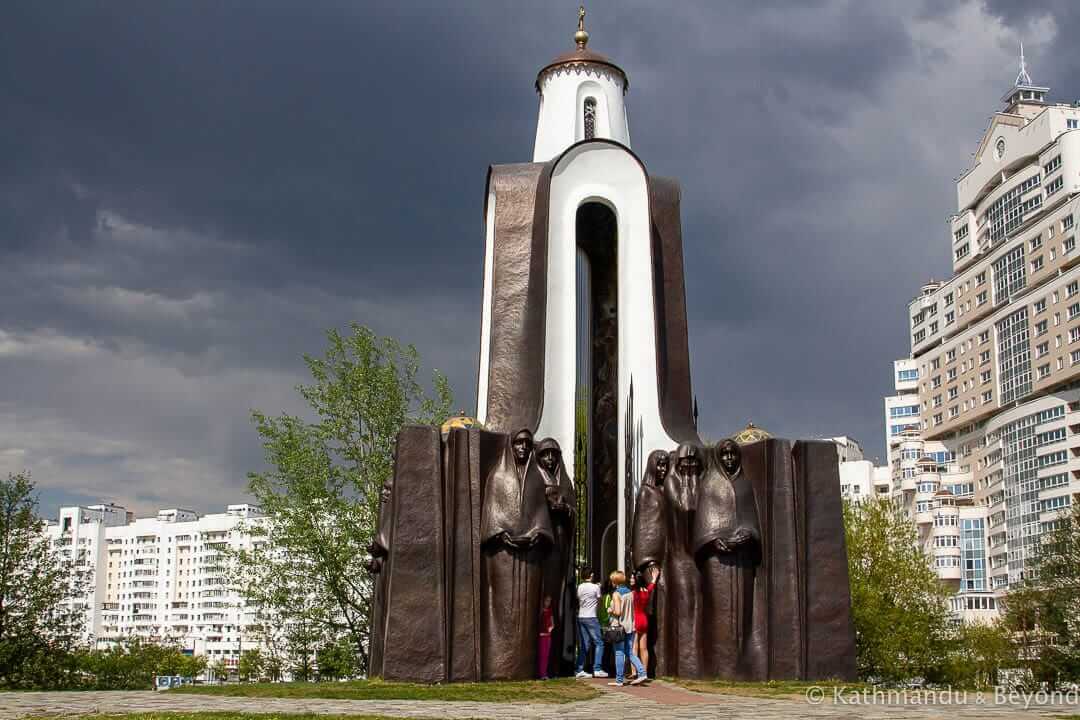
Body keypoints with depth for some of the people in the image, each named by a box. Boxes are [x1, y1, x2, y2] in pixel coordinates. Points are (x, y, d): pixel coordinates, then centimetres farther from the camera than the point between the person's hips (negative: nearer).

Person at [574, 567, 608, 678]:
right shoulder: (595, 587, -7)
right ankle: (597, 669, -9)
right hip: (591, 617, -6)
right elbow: (599, 601, 5)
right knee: (598, 643, -1)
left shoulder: (580, 587, 7)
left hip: (581, 617, 6)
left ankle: (579, 670, 8)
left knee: (583, 645, 9)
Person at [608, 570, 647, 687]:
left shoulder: (616, 594, -13)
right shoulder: (630, 592, 6)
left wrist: (610, 610, -1)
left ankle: (619, 680, 6)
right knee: (630, 652, 13)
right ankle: (642, 673, 0)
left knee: (619, 653, 1)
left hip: (619, 627, -6)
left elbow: (617, 612, -19)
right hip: (630, 626, 6)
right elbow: (633, 610, 10)